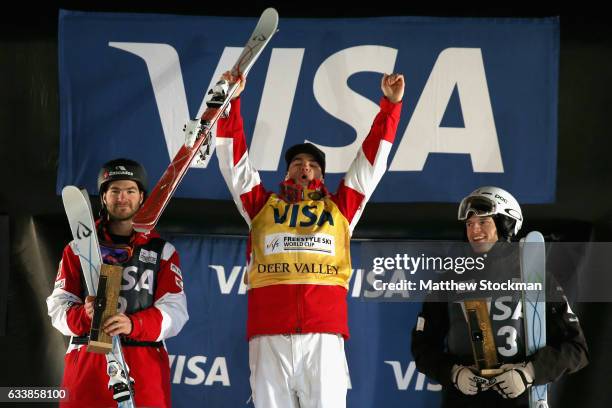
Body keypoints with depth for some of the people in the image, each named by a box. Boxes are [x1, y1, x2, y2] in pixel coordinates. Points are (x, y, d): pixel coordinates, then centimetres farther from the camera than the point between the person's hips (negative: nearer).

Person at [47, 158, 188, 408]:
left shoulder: (162, 251, 12)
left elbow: (174, 311, -1)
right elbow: (58, 306, 6)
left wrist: (133, 324, -20)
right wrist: (84, 316, -17)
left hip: (145, 367, 0)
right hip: (87, 365, 0)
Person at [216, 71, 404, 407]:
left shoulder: (340, 207, 23)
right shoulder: (262, 205, 23)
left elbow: (372, 159, 21)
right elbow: (233, 159, 19)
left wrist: (390, 106, 16)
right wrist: (231, 103, 12)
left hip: (324, 336, 0)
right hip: (269, 337, 0)